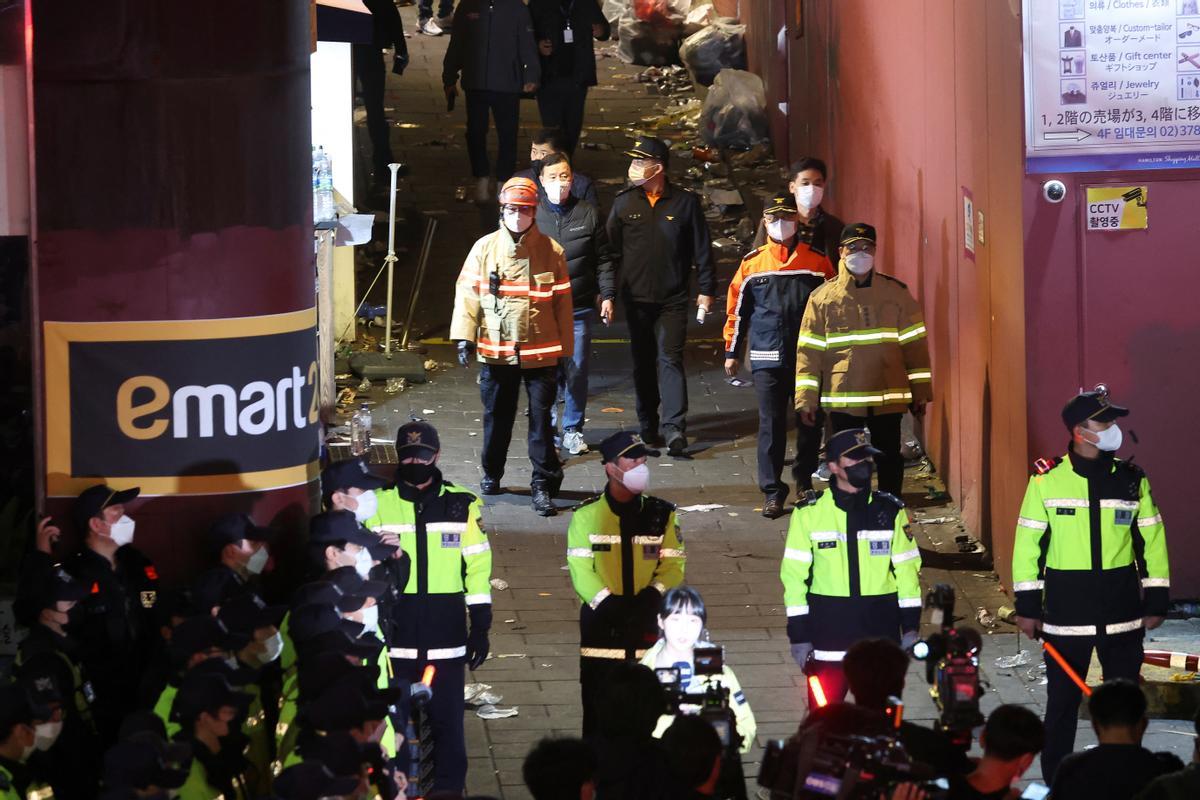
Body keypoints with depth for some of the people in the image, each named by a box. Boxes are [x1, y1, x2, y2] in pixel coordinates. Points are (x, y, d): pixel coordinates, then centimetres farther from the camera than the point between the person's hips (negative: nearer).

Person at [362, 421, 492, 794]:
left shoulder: (462, 505, 4)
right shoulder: (379, 504, 3)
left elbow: (478, 567, 7)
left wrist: (481, 625, 4)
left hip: (446, 635, 0)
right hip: (396, 634, 0)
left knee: (448, 722, 2)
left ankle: (449, 790, 10)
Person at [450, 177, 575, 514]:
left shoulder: (550, 250, 0)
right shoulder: (485, 248, 2)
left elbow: (562, 301, 3)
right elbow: (468, 293, 2)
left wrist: (565, 350, 3)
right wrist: (464, 336, -7)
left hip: (541, 351, -1)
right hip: (496, 350, 1)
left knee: (541, 420, -3)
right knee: (496, 417, 13)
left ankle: (543, 486, 1)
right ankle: (491, 474, 32)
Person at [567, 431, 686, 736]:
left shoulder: (660, 514, 7)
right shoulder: (587, 515, 2)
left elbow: (673, 565, 2)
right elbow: (581, 570, -5)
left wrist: (651, 596, -17)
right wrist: (608, 604, -19)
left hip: (647, 624, 1)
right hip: (602, 625, -1)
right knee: (599, 711, 0)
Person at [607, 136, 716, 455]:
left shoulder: (685, 202, -2)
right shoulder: (624, 203, 4)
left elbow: (702, 249, 4)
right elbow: (611, 249, 8)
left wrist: (706, 289, 3)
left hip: (673, 299, -3)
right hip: (636, 297, 3)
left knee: (670, 359, -11)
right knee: (643, 363, 10)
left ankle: (674, 427, -15)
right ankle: (648, 425, 20)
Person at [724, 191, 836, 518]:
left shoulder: (817, 263, 2)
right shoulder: (752, 264, 4)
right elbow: (737, 309, 11)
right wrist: (732, 352, 11)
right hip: (767, 359, 0)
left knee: (810, 424, 8)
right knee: (770, 426, -2)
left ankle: (804, 481, 28)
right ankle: (772, 492, 4)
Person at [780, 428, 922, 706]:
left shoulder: (890, 511, 4)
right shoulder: (809, 513, -2)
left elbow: (907, 569, 8)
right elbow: (794, 574, 0)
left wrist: (910, 626, 4)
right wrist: (798, 634, -3)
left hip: (881, 631, 2)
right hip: (828, 630, -2)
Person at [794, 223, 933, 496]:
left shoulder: (896, 293, 5)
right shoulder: (823, 297, 3)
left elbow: (914, 343, 7)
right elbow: (809, 351, 3)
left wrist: (920, 391, 5)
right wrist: (806, 399, -1)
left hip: (888, 396, 1)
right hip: (843, 398, -1)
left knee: (889, 459, 6)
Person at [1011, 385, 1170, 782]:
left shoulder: (1132, 480, 3)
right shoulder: (1047, 480, -4)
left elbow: (1151, 541, 8)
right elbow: (1028, 543, -1)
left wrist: (1156, 600, 5)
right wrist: (1028, 605, -2)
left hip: (1123, 614, 2)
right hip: (1066, 613, -2)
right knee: (1062, 703, 5)